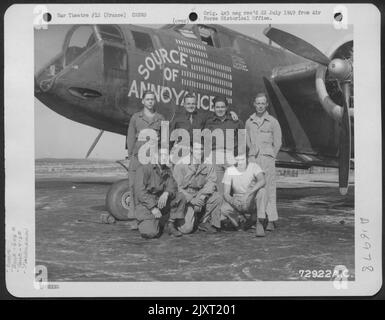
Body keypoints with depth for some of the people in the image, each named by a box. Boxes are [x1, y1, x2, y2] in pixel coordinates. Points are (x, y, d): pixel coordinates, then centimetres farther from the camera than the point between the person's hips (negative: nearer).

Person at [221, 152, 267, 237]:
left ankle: (259, 224, -27)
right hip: (237, 202, 1)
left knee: (261, 191, -33)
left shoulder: (253, 166, -13)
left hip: (253, 202, -1)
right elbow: (226, 193, -12)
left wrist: (249, 193, -47)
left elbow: (262, 181, -33)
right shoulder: (230, 171, -10)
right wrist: (232, 201, -35)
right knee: (224, 210, -29)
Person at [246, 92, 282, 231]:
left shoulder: (273, 121, 2)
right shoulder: (249, 122, 12)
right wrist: (253, 153, 12)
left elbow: (278, 143, 6)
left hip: (267, 158, -3)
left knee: (269, 189, -7)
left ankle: (271, 220, -6)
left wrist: (269, 158, 3)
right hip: (253, 158, 3)